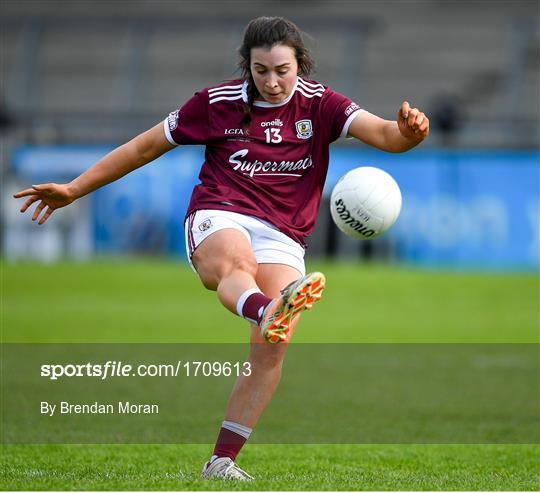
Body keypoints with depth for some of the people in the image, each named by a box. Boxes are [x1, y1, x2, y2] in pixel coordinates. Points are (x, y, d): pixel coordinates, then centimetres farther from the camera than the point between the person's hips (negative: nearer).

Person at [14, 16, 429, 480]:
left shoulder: (319, 104, 7)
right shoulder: (217, 102, 6)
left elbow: (382, 133, -7)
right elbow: (145, 147, 15)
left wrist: (406, 132, -33)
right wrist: (74, 189, 16)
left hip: (282, 237, 2)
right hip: (218, 219, -2)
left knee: (273, 348, -20)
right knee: (236, 262, -40)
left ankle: (222, 461, -13)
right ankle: (267, 311, -77)